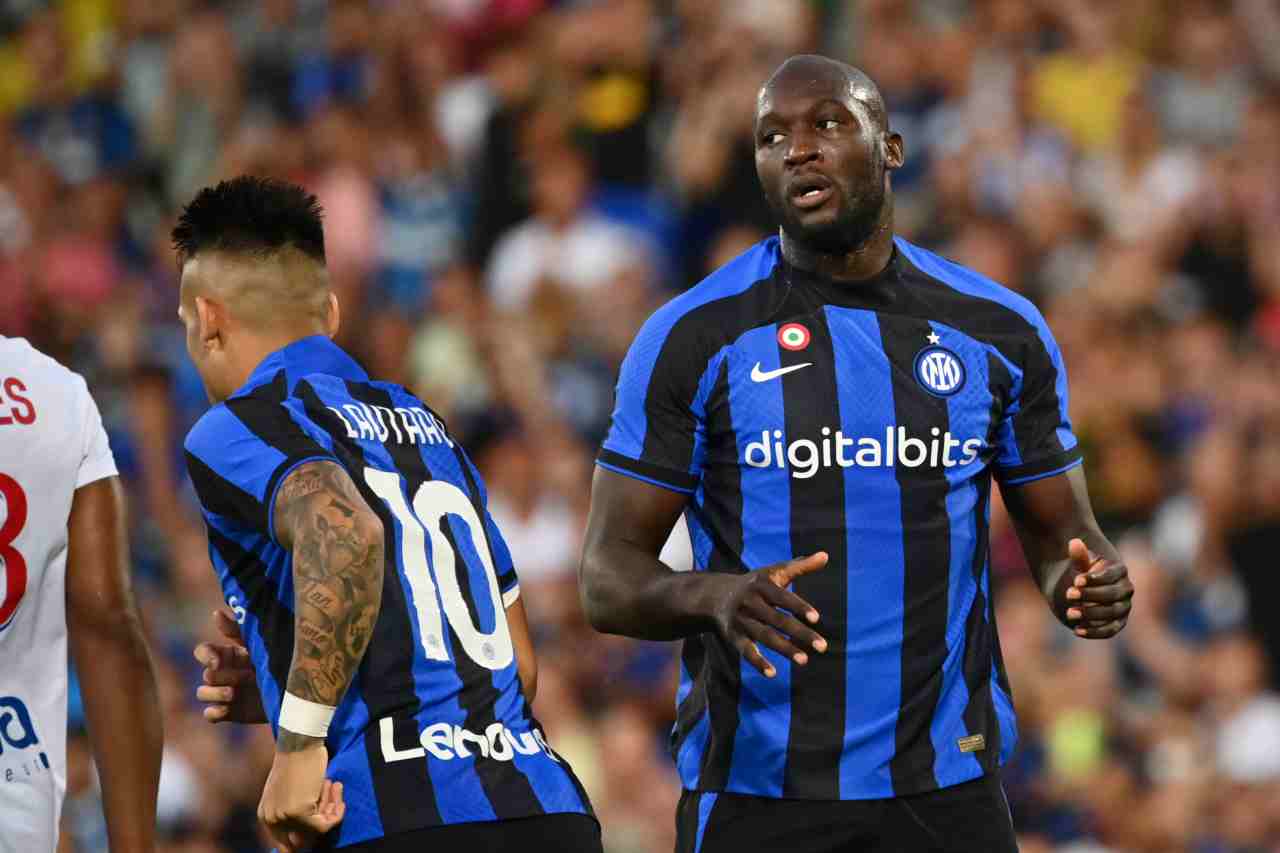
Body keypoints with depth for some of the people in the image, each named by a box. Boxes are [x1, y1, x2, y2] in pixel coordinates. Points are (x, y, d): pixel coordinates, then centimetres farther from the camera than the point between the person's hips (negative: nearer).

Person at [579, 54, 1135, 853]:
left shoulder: (1001, 331, 5)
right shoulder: (696, 337, -4)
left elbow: (1060, 533, 12)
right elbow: (611, 578, -4)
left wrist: (1087, 584, -13)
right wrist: (713, 596, -26)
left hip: (946, 784, 2)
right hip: (754, 787, -2)